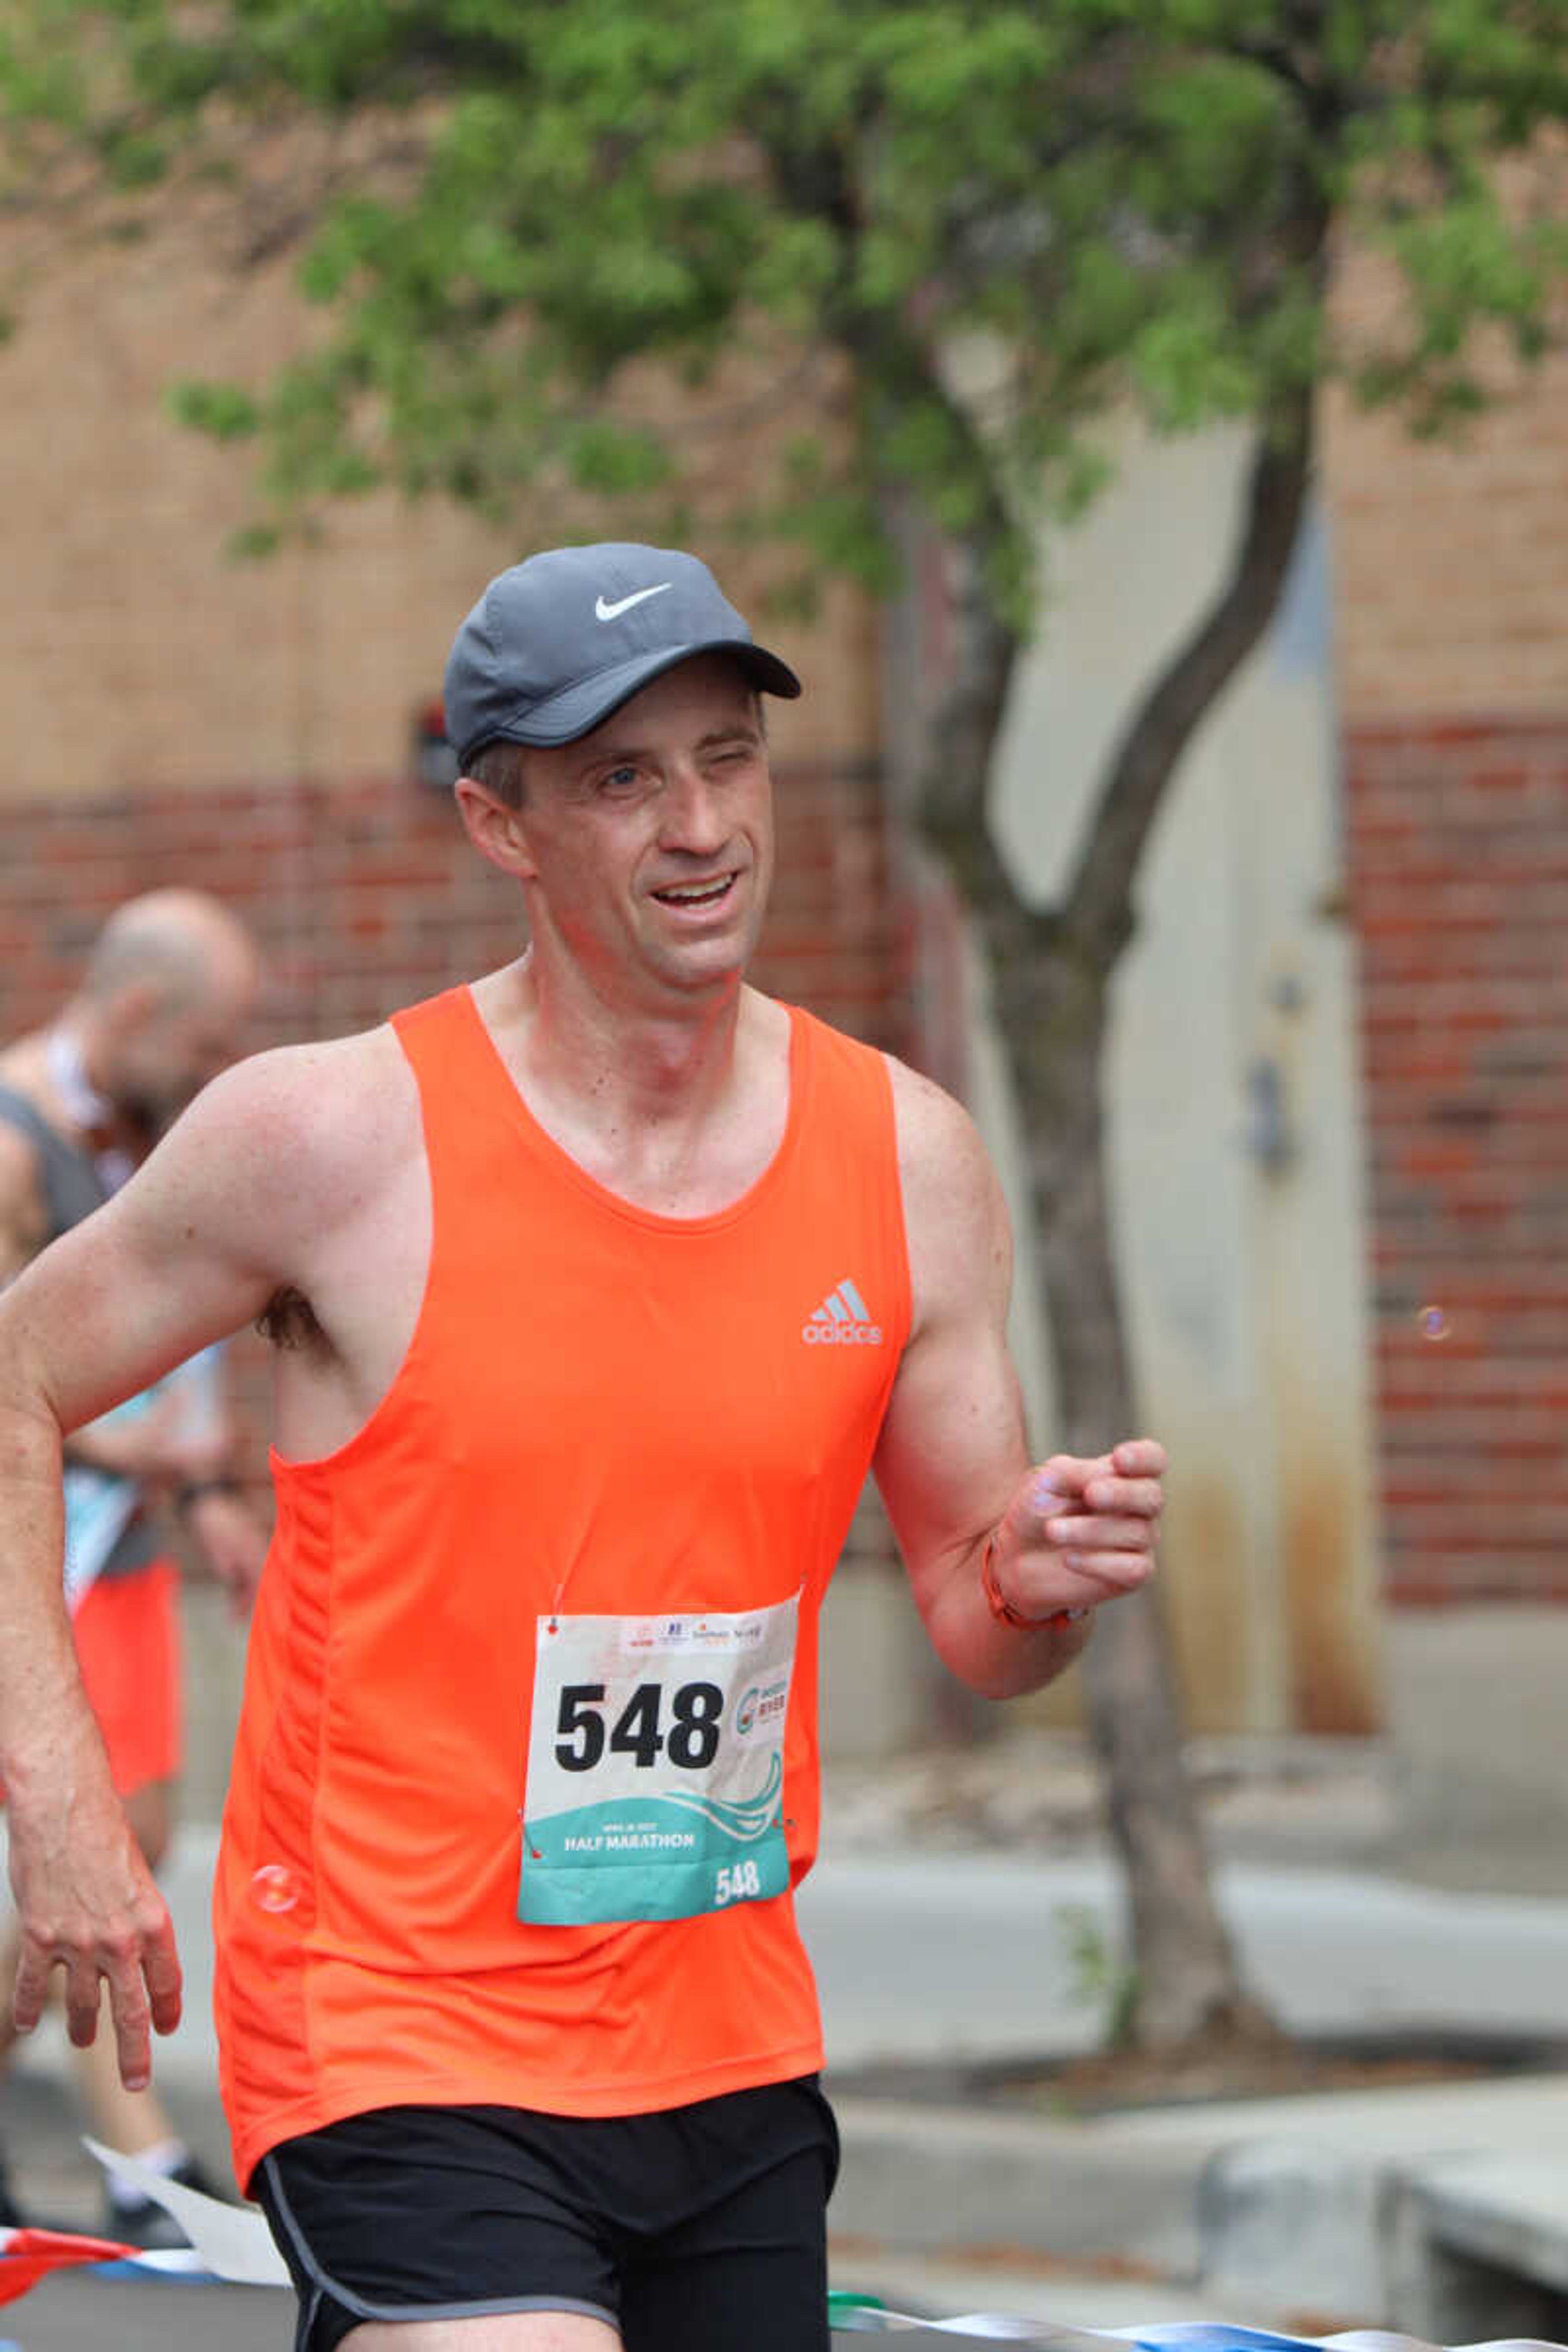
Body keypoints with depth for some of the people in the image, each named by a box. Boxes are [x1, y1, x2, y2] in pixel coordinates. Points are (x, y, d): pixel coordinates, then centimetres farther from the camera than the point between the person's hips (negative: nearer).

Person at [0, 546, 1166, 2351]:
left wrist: (1038, 1583, -12)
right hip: (399, 2049, -5)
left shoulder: (909, 1158, 2)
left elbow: (971, 1614, 11)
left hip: (736, 2063, 5)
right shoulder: (336, 1137, -10)